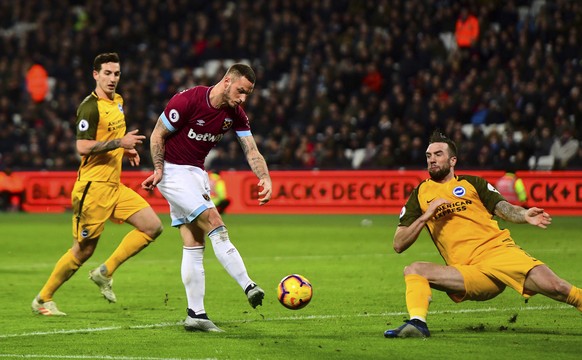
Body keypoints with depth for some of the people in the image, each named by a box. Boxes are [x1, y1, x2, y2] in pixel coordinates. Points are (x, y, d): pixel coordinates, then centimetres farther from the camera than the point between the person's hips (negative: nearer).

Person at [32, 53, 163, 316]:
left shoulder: (118, 102, 14)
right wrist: (120, 142, -23)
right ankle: (43, 299, 10)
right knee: (84, 250, -4)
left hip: (114, 185, 8)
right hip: (93, 186, -8)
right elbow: (83, 147, -22)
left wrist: (125, 150, 12)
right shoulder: (90, 107, -14)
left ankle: (105, 272, 6)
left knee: (153, 227, 0)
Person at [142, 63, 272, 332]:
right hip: (173, 172, -7)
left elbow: (251, 151, -5)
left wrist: (265, 178, -22)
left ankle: (195, 314, 4)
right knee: (214, 221, -21)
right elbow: (157, 135, -12)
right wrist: (158, 170, -16)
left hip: (197, 174, 7)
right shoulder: (187, 100, -21)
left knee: (195, 244, 3)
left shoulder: (235, 114, -2)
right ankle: (248, 287, -25)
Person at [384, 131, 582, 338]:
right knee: (414, 270, -24)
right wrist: (425, 216, -2)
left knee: (554, 288, -21)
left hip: (499, 250, -1)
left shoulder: (472, 183, 18)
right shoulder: (420, 194, 18)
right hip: (469, 273, 1)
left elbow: (503, 208, 6)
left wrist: (524, 215, -18)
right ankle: (416, 324, -37)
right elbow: (399, 245, 14)